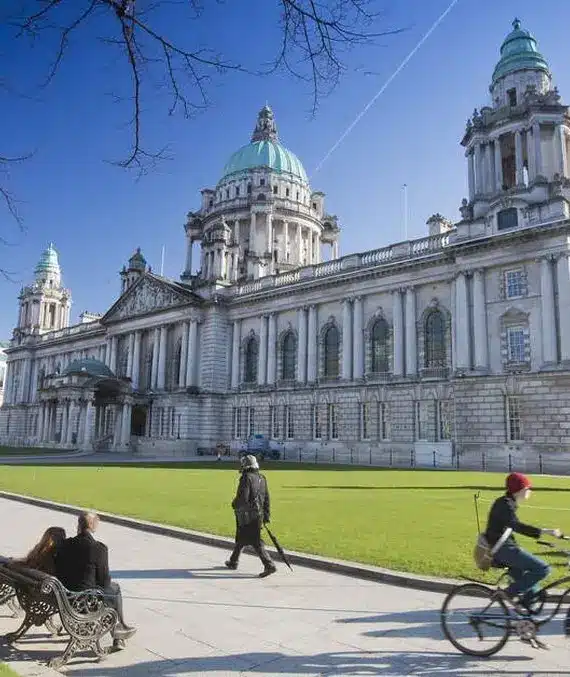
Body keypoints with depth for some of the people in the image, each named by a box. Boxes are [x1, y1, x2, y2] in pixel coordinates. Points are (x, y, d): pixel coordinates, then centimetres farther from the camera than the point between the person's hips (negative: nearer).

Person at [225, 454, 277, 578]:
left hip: (246, 515, -8)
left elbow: (242, 498, -22)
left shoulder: (246, 478, -16)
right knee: (241, 539, 21)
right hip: (258, 514, 8)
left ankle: (269, 565, -10)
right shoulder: (261, 478, 9)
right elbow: (266, 498, 12)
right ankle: (233, 562, 33)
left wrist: (234, 504, -2)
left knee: (255, 542, -5)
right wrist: (266, 515, 16)